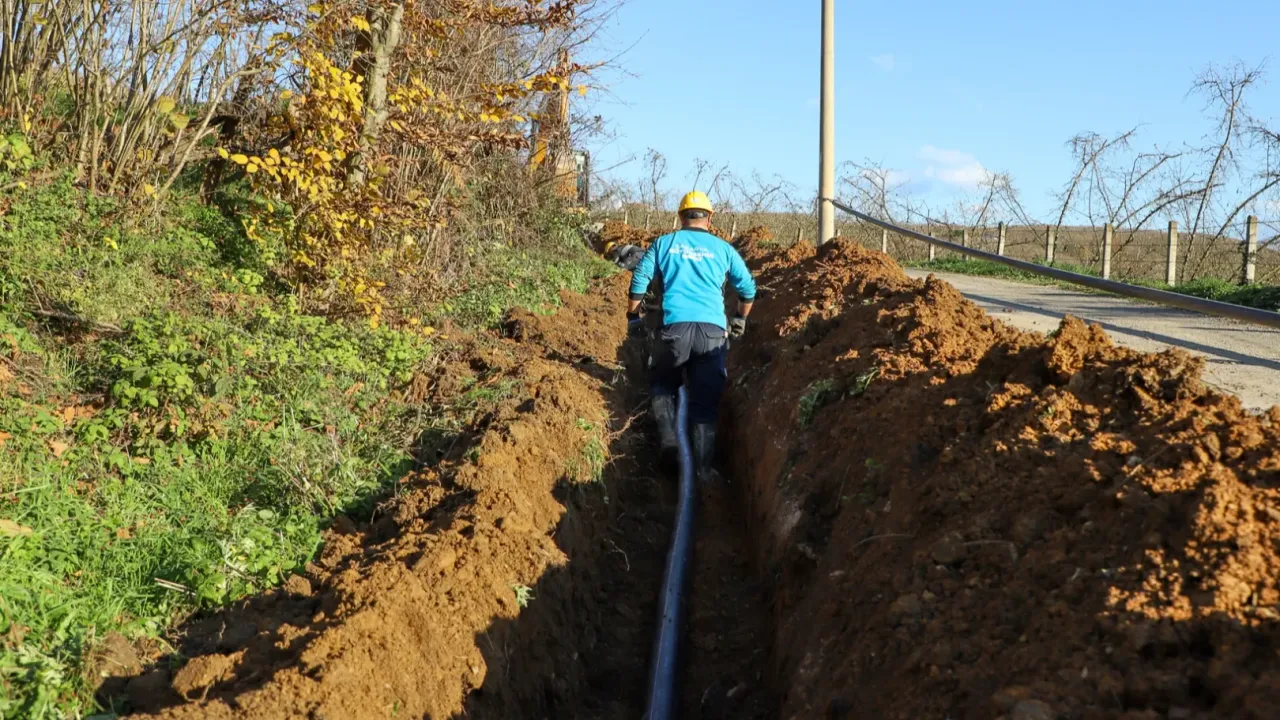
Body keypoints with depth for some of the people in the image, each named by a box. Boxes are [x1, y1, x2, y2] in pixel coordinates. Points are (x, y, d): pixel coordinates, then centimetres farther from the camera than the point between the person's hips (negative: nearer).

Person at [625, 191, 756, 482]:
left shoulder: (664, 244, 13)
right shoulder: (722, 248, 15)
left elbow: (638, 283, 8)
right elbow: (748, 289, 19)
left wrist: (633, 318, 19)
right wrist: (740, 320, 35)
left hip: (675, 327, 0)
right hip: (713, 331, 1)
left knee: (661, 385, 22)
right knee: (706, 401, 7)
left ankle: (668, 437, 1)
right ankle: (703, 468, 0)